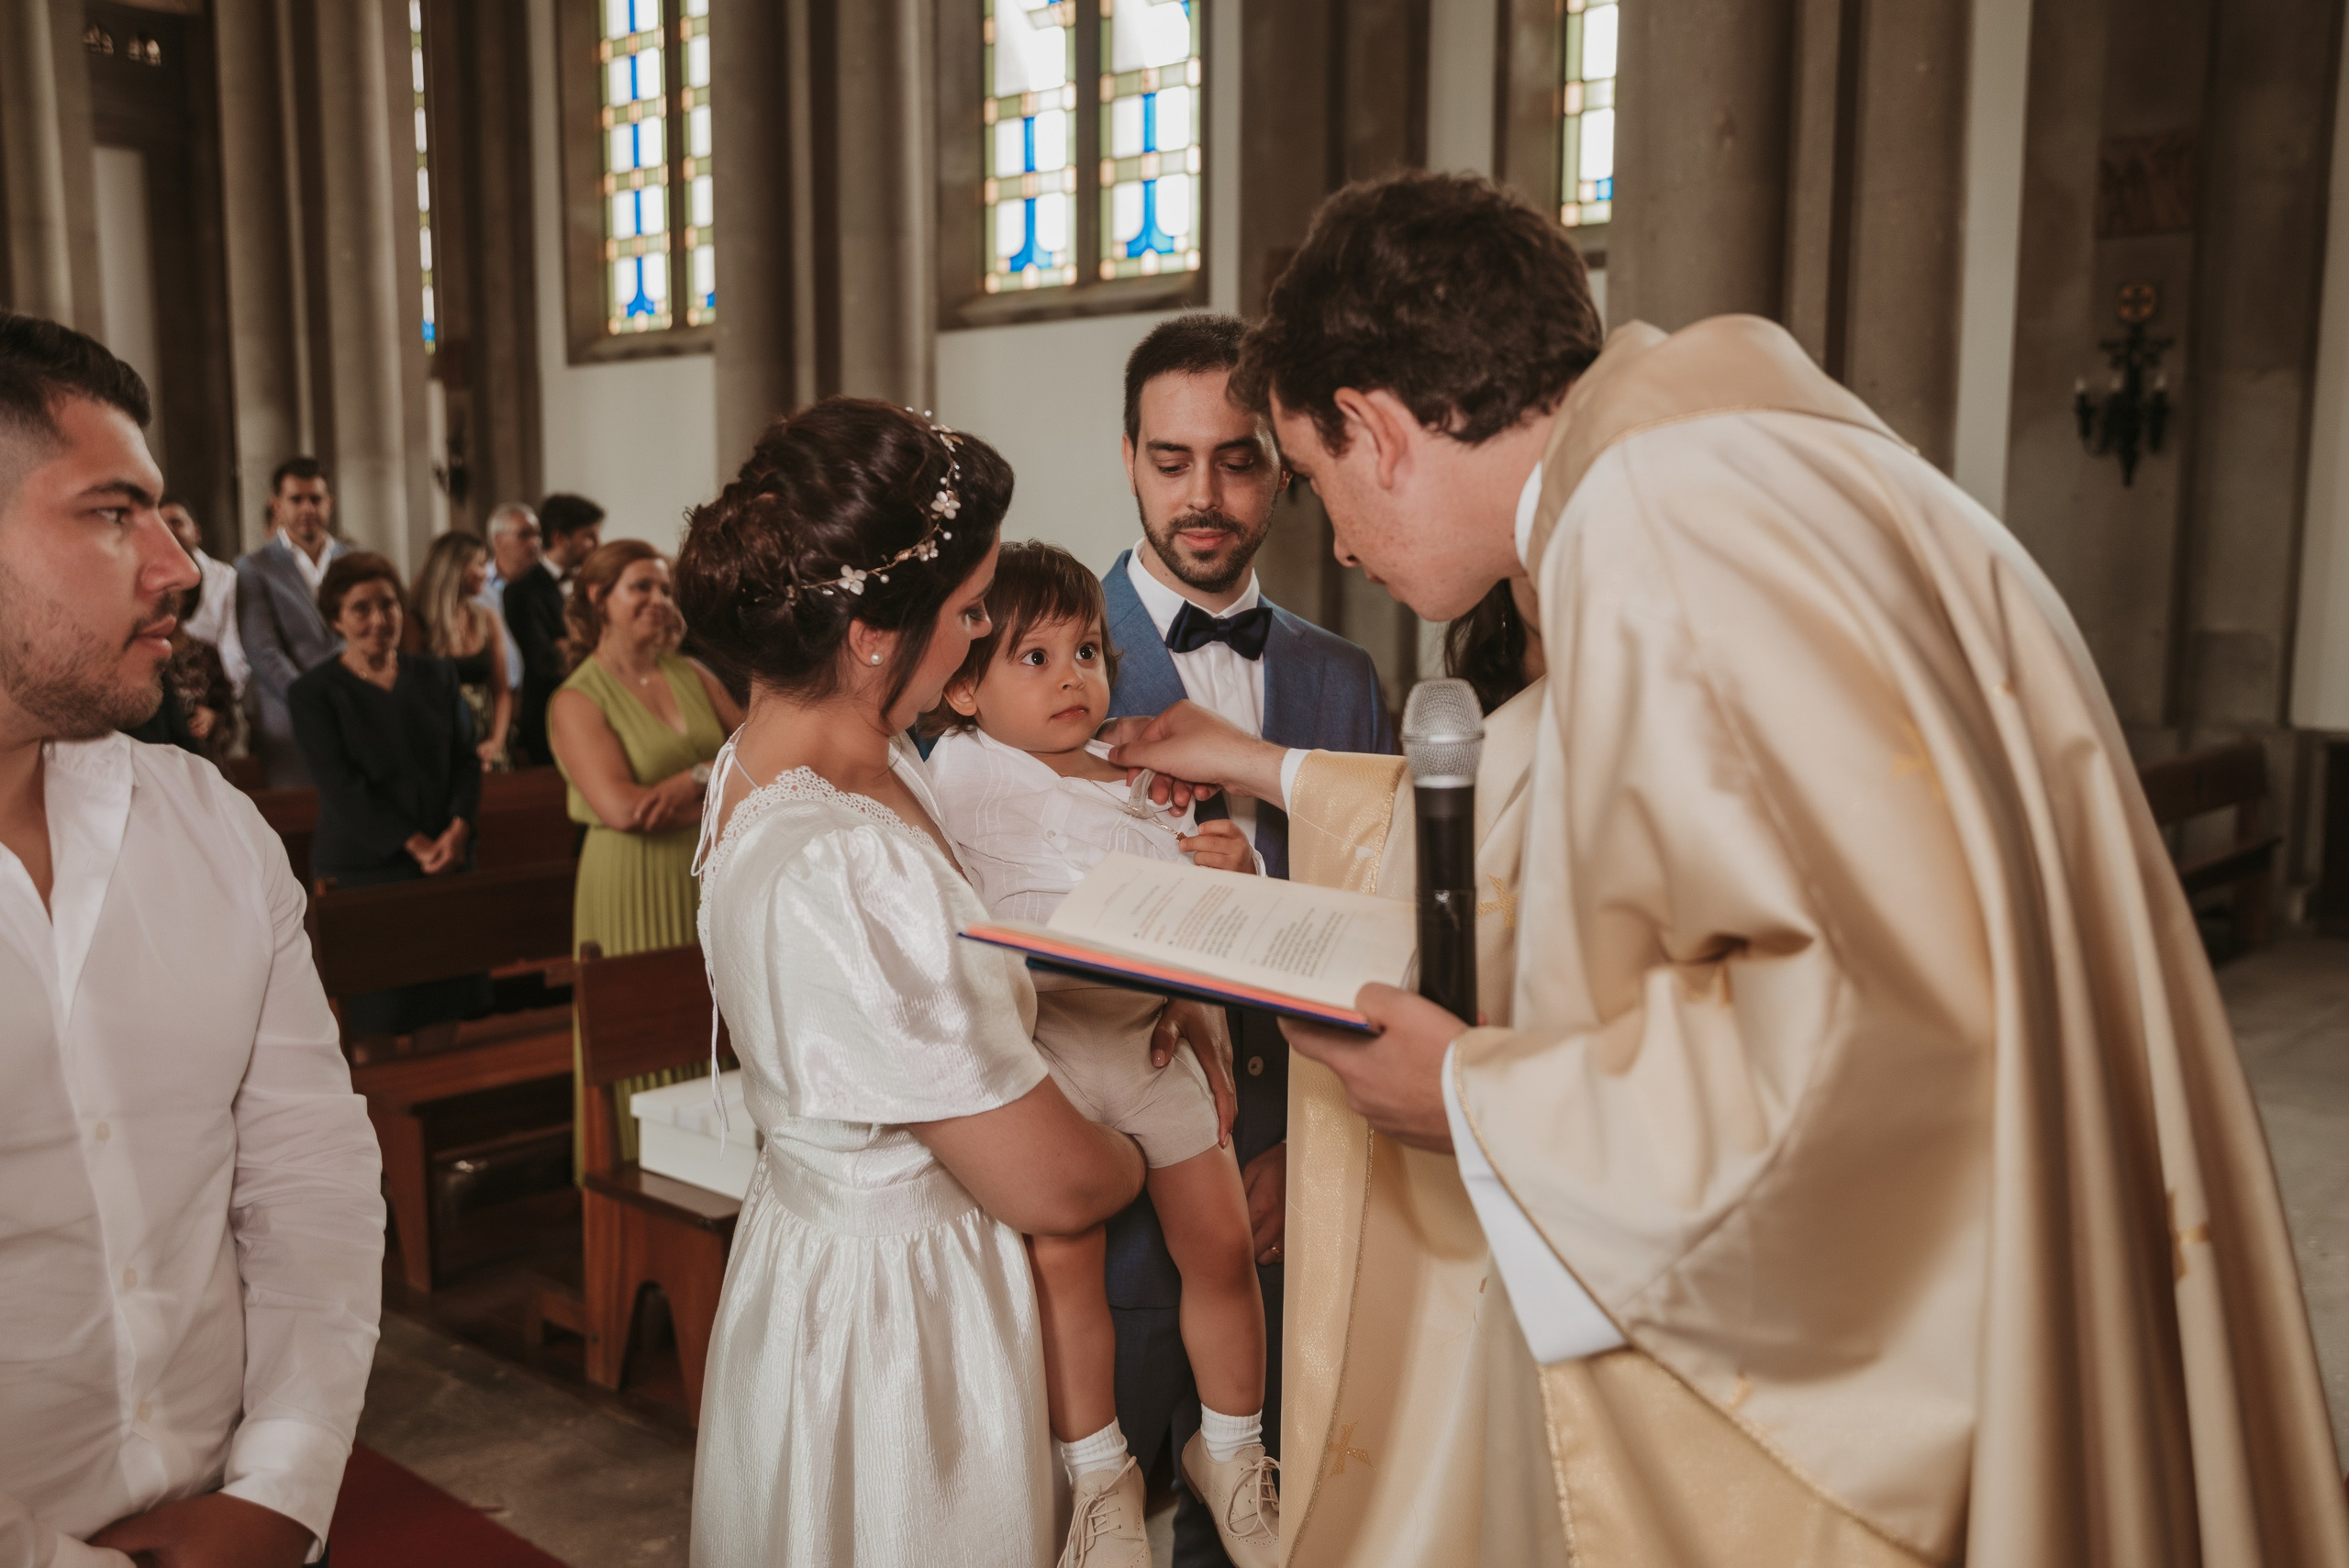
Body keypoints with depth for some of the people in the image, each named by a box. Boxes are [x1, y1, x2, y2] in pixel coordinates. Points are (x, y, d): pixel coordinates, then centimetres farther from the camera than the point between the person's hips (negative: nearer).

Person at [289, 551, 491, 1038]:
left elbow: (466, 759, 8)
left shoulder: (436, 675, 13)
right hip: (364, 870, -4)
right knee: (380, 1015, -4)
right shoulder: (314, 693, 0)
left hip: (447, 864, 4)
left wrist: (457, 831, -9)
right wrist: (416, 846, -14)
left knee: (447, 1013, 2)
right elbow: (341, 787, -8)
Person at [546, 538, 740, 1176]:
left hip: (715, 886, 5)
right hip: (637, 891, -5)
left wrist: (702, 776, -13)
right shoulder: (576, 701, -5)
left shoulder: (694, 676, 12)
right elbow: (622, 808, -17)